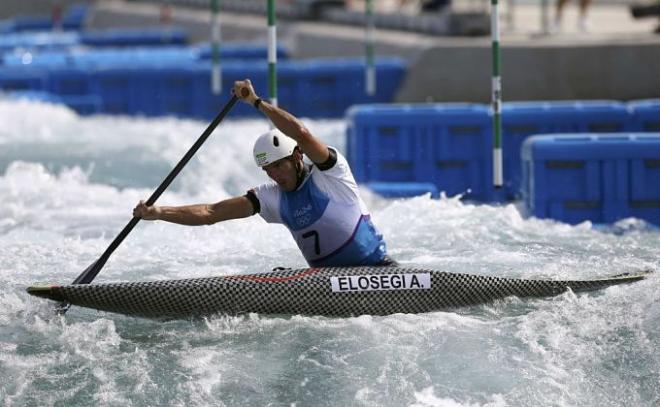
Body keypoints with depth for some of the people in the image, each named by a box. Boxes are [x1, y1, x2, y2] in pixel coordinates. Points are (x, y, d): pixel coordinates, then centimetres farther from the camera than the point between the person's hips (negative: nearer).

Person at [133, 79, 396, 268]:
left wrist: (256, 101, -21)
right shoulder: (273, 197, 7)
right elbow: (211, 213, 2)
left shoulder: (330, 172, -9)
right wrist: (158, 213, -8)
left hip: (375, 270, -5)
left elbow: (300, 133, -28)